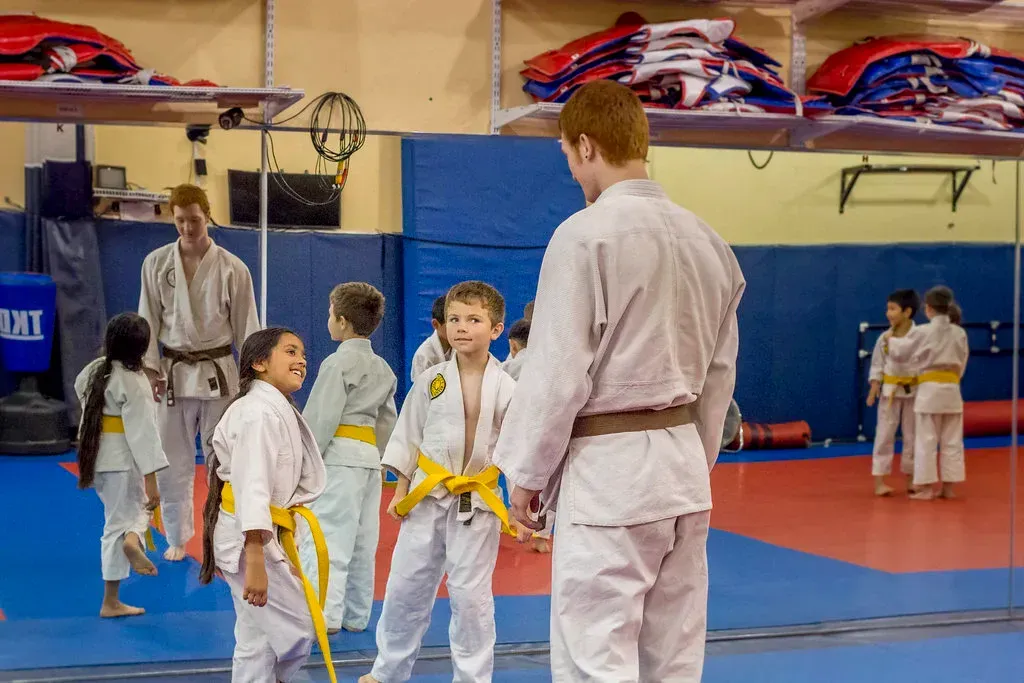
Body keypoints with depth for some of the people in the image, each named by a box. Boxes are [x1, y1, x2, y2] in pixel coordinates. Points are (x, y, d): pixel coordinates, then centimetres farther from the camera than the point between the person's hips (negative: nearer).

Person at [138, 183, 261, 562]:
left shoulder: (232, 268, -5)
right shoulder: (156, 263, -1)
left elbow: (246, 325, -1)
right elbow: (148, 319, 3)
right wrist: (150, 369, -4)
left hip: (218, 373, -1)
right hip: (173, 373, 1)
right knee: (173, 461, 7)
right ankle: (177, 538, 24)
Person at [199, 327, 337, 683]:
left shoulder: (279, 410, 14)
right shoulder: (259, 414, -19)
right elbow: (251, 487, -26)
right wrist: (256, 563, -29)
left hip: (264, 534, 10)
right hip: (248, 539, -10)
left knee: (261, 638, 14)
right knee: (298, 631, -4)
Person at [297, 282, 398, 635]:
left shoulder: (338, 363, -10)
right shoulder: (382, 368, 16)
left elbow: (321, 419, -14)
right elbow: (387, 420, 20)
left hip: (339, 456, -9)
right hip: (371, 457, 9)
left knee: (327, 537, -10)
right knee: (361, 541, 14)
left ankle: (325, 613, -17)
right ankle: (355, 615, 22)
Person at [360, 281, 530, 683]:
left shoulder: (506, 388, -6)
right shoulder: (431, 380, 0)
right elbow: (409, 436, 7)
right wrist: (400, 491, 7)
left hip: (478, 503, -2)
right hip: (426, 497, 3)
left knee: (471, 596, 3)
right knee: (406, 588, 10)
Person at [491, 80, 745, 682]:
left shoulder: (586, 235, -15)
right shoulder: (708, 240, 8)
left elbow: (559, 371, -14)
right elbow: (719, 373, 14)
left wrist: (527, 474, -3)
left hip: (605, 470, -8)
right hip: (683, 465, 8)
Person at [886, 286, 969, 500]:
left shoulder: (922, 332, -9)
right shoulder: (960, 333, 3)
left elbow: (899, 352, 2)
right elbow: (962, 362, 11)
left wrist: (890, 339, 22)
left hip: (929, 390, -4)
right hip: (952, 389, 4)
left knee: (926, 440, 1)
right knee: (952, 441, 10)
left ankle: (927, 488, 1)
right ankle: (948, 487, 14)